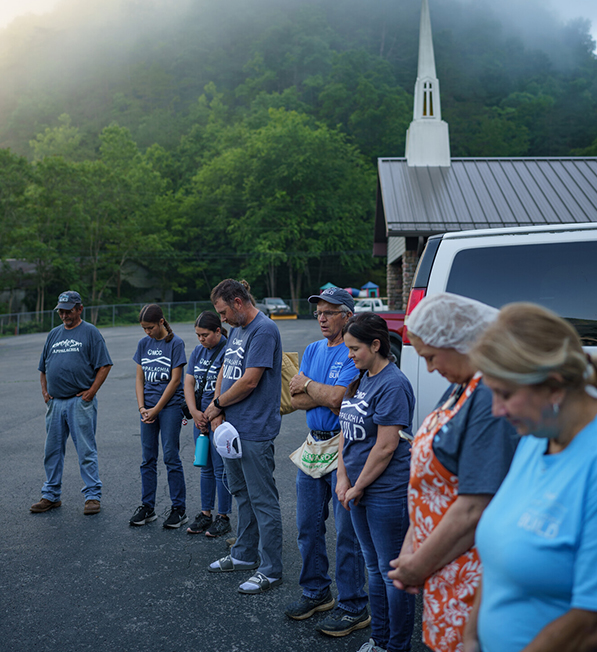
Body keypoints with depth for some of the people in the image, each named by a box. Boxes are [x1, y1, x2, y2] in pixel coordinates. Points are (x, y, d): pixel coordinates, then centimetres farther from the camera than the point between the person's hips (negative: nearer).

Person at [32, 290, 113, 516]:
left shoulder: (90, 332, 0)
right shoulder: (54, 334, 17)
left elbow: (104, 365, -5)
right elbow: (43, 368, 22)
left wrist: (92, 391, -11)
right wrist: (44, 390, 9)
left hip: (80, 402, -6)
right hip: (55, 402, 6)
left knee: (86, 451, -4)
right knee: (52, 451, 11)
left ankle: (93, 496, 3)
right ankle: (51, 495, 22)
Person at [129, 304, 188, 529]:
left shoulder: (175, 343, -7)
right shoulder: (143, 343, 8)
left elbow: (175, 380, -10)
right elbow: (139, 378, 9)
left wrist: (156, 409, -10)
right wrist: (142, 408, -4)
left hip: (170, 406, -5)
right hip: (148, 408, 5)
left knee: (171, 457, -2)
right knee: (148, 458, 9)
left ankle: (179, 509, 7)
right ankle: (147, 507, 19)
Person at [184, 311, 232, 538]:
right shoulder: (198, 352, 11)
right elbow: (188, 383, 7)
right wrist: (194, 412, -5)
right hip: (200, 418, 7)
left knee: (221, 468, 0)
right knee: (206, 468, 15)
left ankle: (223, 517, 11)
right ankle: (205, 513, 24)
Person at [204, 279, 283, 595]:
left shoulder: (264, 330, -15)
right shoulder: (237, 330, 14)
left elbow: (249, 382, -20)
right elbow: (224, 373, 16)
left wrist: (217, 405, -6)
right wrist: (217, 411, 0)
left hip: (255, 431, -10)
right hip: (231, 427, 10)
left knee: (263, 500, -1)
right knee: (242, 494, 20)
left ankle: (270, 570, 8)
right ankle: (244, 554, 34)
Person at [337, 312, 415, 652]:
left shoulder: (393, 385, -17)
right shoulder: (361, 379, 10)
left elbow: (385, 447, -20)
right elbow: (347, 430, 12)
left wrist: (358, 487, -12)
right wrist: (343, 478, 2)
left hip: (388, 493, -9)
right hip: (360, 490, 9)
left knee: (392, 571, 3)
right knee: (374, 567, 19)